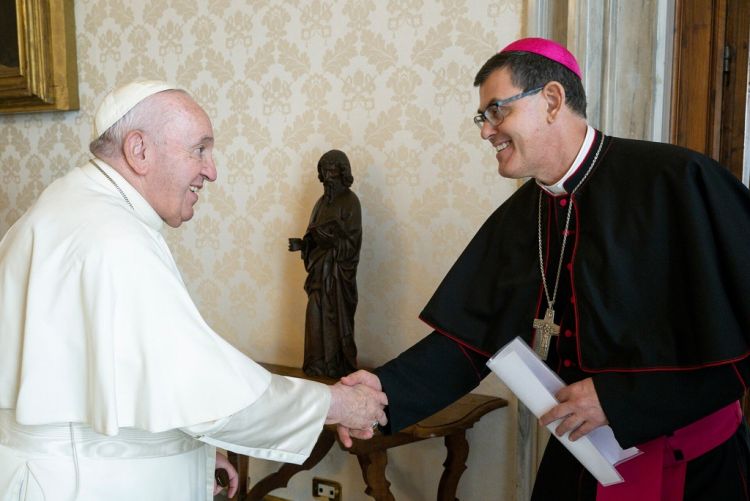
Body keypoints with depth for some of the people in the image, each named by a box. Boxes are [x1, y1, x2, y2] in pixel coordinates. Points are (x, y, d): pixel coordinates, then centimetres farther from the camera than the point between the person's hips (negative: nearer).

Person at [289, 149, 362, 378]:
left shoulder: (350, 201, -8)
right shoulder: (322, 201, 12)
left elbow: (351, 243, -14)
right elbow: (315, 238, 14)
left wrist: (328, 238, -26)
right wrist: (303, 243, -5)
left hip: (338, 272, -6)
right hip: (319, 270, 6)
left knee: (337, 322, -1)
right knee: (317, 319, 7)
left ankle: (340, 371, 11)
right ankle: (319, 367, 18)